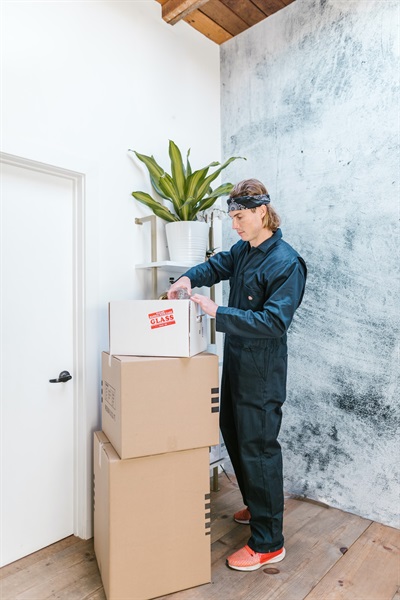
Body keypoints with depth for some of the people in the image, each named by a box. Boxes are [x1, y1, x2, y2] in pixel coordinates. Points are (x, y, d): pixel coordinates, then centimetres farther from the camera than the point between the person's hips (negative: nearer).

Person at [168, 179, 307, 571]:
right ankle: (257, 506, 44)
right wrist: (188, 278, 0)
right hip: (235, 359, 9)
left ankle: (268, 542, 23)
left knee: (258, 447, 2)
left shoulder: (286, 263, -19)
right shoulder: (243, 250, 6)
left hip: (262, 370, -9)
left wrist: (217, 312, -27)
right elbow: (216, 265, 21)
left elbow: (274, 321, -25)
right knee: (233, 433, 21)